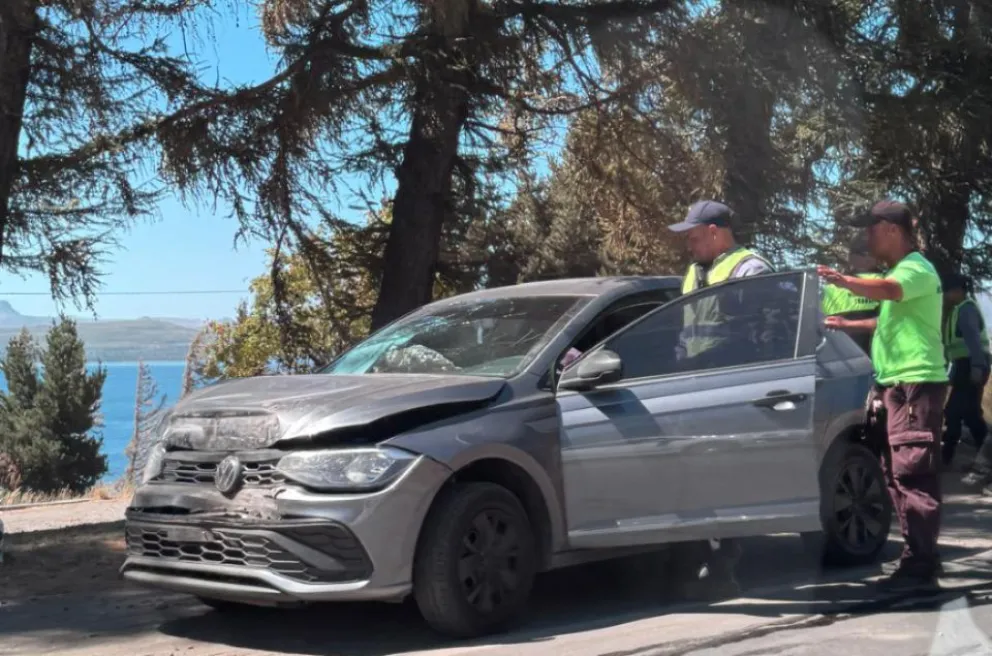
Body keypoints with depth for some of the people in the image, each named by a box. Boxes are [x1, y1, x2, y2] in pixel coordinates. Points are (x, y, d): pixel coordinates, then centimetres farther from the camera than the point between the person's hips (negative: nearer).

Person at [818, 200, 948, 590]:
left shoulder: (916, 269, -11)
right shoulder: (902, 271, 21)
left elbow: (886, 290, -35)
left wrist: (841, 280, -48)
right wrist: (851, 325, 40)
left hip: (915, 384, -11)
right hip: (898, 385, 11)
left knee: (913, 475, -12)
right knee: (899, 475, 14)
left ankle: (921, 566, -11)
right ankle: (917, 555, 22)